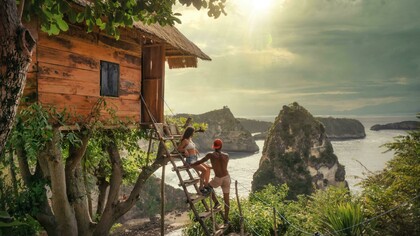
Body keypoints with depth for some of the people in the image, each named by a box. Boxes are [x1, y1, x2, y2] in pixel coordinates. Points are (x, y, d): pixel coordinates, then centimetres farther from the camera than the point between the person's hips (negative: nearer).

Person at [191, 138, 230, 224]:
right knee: (226, 199, 12)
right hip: (227, 178, 3)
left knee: (208, 187, 28)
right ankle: (226, 219, 16)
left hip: (218, 179, -3)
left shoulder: (210, 155, -4)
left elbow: (199, 162, -1)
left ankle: (216, 202, 12)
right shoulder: (226, 156, 5)